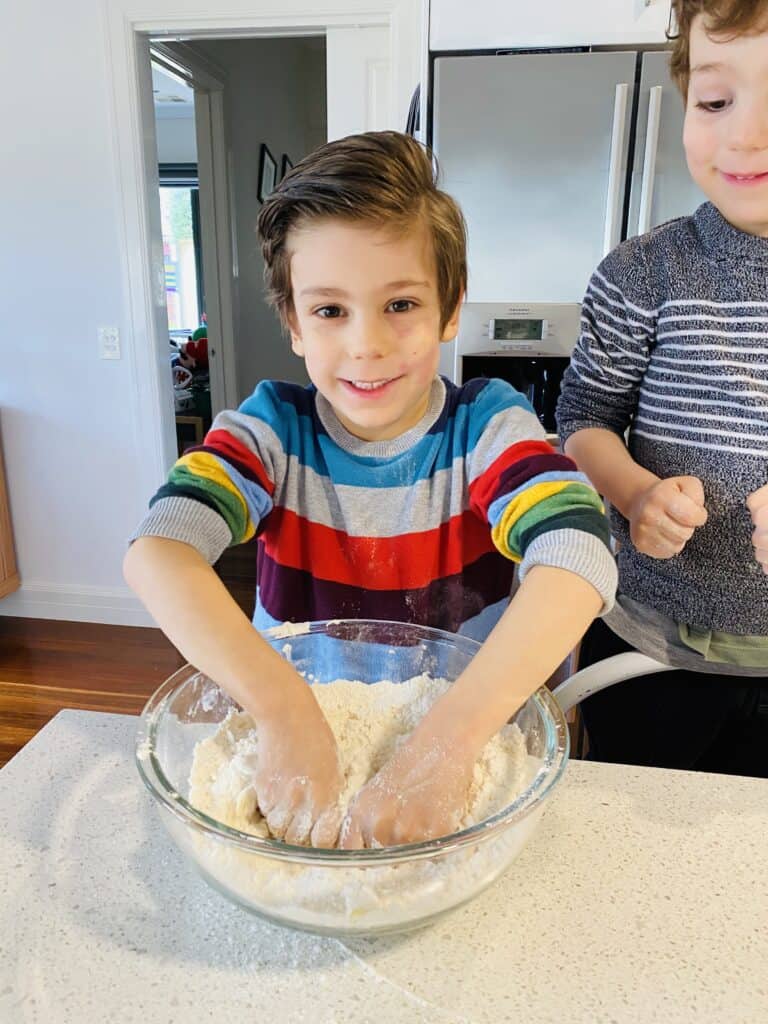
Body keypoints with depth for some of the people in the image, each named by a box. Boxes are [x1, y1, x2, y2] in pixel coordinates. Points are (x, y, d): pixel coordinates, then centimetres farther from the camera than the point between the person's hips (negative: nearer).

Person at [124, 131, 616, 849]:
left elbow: (577, 558, -24)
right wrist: (287, 711, -35)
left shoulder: (486, 425, -9)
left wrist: (447, 738, -37)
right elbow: (156, 549, -23)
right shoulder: (276, 426, -8)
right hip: (294, 728, 2)